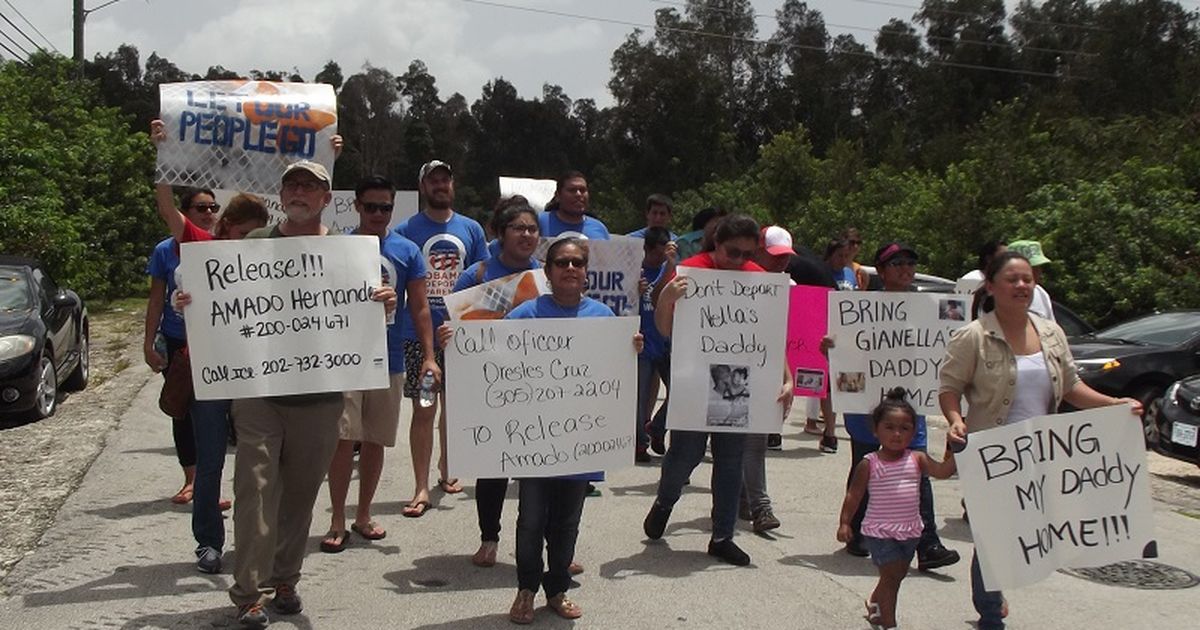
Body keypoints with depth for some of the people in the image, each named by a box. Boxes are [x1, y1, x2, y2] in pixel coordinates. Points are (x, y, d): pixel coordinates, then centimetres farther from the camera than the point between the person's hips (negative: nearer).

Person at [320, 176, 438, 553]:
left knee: (375, 441, 10)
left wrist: (429, 356, -3)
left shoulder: (406, 251, 6)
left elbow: (419, 308, 6)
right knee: (344, 439, -5)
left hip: (389, 360, 2)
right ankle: (337, 521, 5)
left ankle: (363, 515, 24)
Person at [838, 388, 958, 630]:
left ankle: (875, 605, 46)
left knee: (897, 575, 19)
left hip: (910, 531, 5)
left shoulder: (917, 459, -1)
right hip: (879, 531, -5)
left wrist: (952, 448, -27)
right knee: (892, 574, -7)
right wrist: (844, 522, -9)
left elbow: (943, 471, -14)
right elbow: (853, 495, -5)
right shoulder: (869, 464, -10)